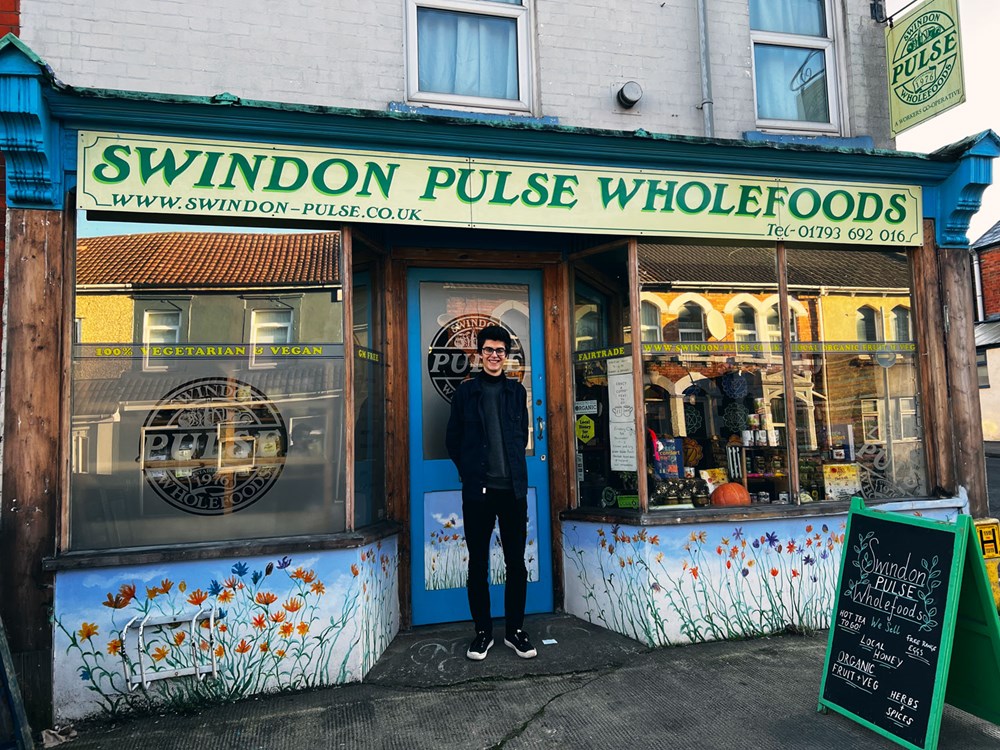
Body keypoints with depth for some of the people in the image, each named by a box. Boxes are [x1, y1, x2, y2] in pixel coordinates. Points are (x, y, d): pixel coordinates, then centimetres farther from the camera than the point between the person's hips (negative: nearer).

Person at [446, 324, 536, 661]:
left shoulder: (517, 391, 10)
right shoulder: (466, 391, 5)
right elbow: (453, 440, 9)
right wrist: (471, 471, 7)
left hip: (513, 488, 2)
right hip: (477, 490, -1)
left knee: (516, 563, 6)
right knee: (478, 564, 5)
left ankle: (515, 630, 19)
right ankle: (483, 632, 18)